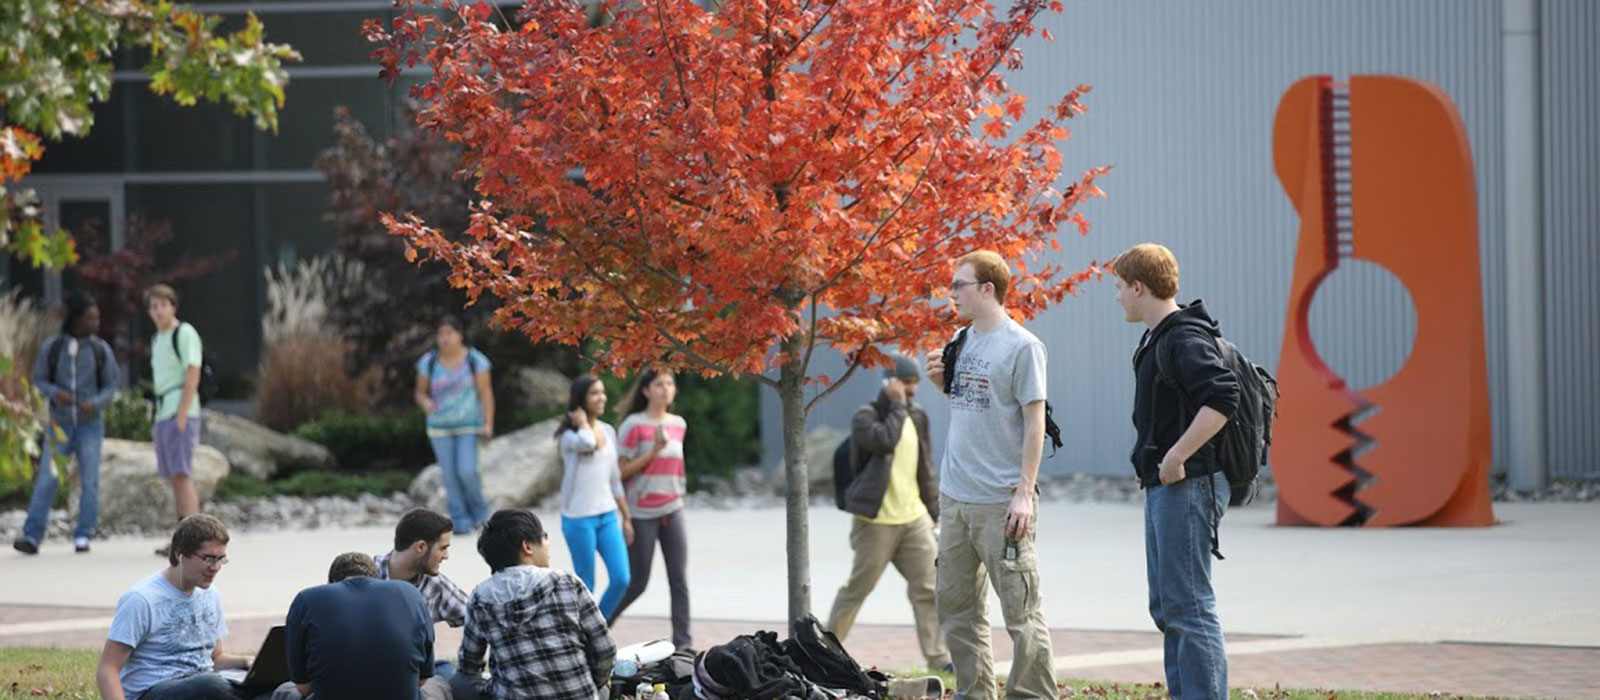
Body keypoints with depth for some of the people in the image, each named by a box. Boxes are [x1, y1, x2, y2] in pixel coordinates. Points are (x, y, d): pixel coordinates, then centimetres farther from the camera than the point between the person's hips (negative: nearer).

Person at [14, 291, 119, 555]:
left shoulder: (101, 350, -2)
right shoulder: (51, 347, -3)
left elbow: (111, 387, 2)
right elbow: (39, 379, 4)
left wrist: (95, 403, -18)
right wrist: (55, 393, -18)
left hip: (90, 422, 0)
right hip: (59, 423, 0)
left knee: (89, 480, -2)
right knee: (46, 480, -6)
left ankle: (83, 536, 7)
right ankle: (32, 537, -7)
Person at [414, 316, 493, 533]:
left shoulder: (475, 360, -4)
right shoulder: (429, 362, 1)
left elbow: (486, 393, -3)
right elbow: (420, 392, 9)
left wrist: (488, 424, -11)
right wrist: (425, 402, -16)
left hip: (468, 425, -2)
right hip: (440, 427, 2)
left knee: (467, 471, -14)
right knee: (450, 475, -3)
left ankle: (479, 511, 11)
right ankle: (461, 520, 6)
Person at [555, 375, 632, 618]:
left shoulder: (608, 432, 12)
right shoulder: (568, 435, -7)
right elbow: (586, 443, -33)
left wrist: (626, 518, 17)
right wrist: (581, 420, -13)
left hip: (608, 516, 6)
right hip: (579, 518, -6)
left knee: (621, 579, -2)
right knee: (585, 586, -2)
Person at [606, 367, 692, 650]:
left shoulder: (678, 425, 10)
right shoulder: (634, 426, -8)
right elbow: (622, 472, -10)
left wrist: (679, 491, 13)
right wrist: (654, 450, -17)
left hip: (672, 510, 5)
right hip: (642, 514, -5)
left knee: (680, 579, -3)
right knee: (637, 583, 2)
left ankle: (683, 642, -1)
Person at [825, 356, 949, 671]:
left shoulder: (917, 417, 13)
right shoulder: (866, 417, -6)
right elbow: (884, 440, -28)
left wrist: (934, 511, 15)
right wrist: (897, 406, -16)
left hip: (914, 517, 6)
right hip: (876, 521, -6)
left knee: (928, 588, -3)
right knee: (857, 588, 3)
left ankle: (938, 656, -3)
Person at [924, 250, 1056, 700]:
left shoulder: (1021, 346, -9)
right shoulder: (963, 341, 12)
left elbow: (1034, 422, -11)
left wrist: (1024, 494, -16)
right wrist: (941, 380, 2)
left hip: (1001, 502, -8)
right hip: (955, 496, 8)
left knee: (1020, 612, -4)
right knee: (955, 605, 11)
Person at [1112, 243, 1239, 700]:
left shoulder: (1184, 340, -16)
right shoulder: (1158, 340, 17)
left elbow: (1222, 399, -29)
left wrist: (1175, 459, -25)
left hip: (1187, 487, -11)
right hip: (1165, 490, 11)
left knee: (1188, 606, -10)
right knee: (1166, 607, 14)